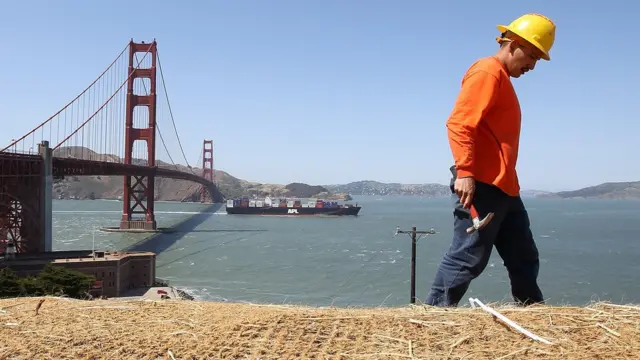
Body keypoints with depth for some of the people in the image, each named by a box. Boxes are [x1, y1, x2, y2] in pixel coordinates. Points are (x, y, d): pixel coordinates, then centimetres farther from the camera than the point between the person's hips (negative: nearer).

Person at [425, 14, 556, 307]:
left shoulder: (501, 78, 22)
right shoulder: (487, 72, -9)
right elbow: (459, 124, -20)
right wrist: (465, 172, -28)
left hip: (502, 187, 11)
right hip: (481, 185, -11)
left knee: (524, 259, 15)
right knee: (467, 258, -10)